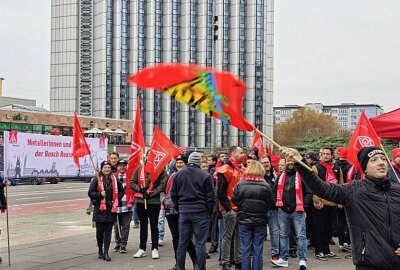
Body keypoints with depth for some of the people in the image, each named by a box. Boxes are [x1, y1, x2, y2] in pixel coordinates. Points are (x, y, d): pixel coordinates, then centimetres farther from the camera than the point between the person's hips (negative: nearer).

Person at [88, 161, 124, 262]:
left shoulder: (114, 179, 6)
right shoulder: (97, 179, -1)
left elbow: (122, 191, 17)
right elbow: (90, 193, -1)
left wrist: (116, 200, 4)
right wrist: (100, 194, -16)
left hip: (111, 208, 2)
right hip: (99, 208, -1)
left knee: (108, 231, 1)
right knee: (100, 231, 4)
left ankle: (106, 253, 3)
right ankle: (100, 250, 24)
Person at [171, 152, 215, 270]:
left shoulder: (178, 175, 5)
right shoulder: (205, 176, -8)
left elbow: (173, 194, 11)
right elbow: (210, 197, -5)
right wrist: (209, 212, 7)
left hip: (184, 213, 4)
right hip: (200, 213, -4)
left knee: (182, 243, 10)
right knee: (200, 243, 1)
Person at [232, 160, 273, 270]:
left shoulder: (240, 185, -10)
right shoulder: (265, 186, -11)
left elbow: (235, 201, -1)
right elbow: (270, 204, -3)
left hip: (244, 220, 1)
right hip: (260, 221, 0)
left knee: (245, 249, 8)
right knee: (258, 250, 7)